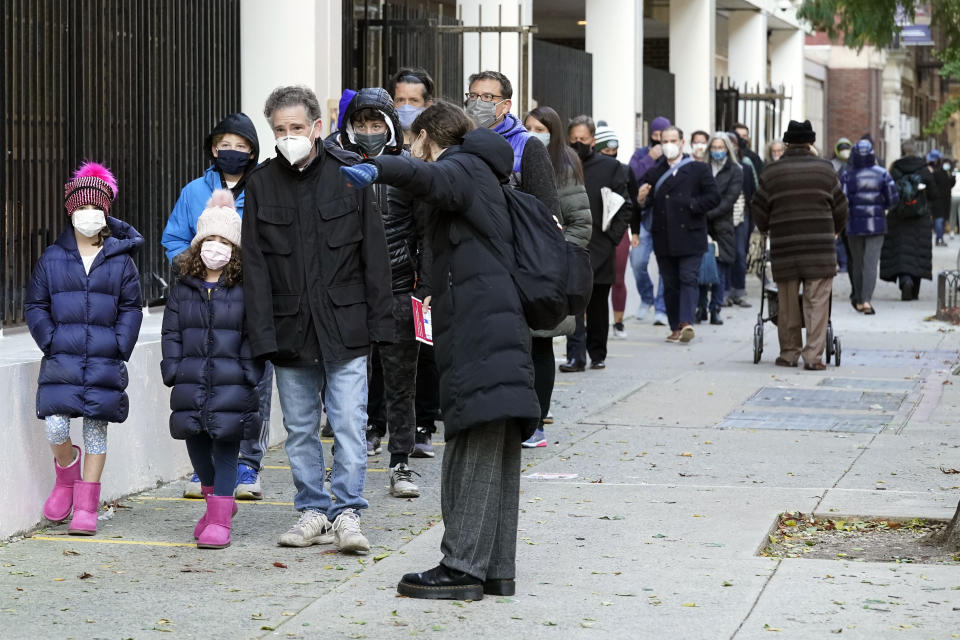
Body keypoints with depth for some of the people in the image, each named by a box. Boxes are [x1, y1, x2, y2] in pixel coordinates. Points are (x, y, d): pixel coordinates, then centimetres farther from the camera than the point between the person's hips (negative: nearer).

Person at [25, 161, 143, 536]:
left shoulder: (121, 260, 4)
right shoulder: (52, 258, 6)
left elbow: (131, 309, 7)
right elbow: (35, 306, 9)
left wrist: (118, 347, -5)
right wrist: (50, 342, -4)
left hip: (104, 363, 0)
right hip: (62, 360, 0)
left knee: (96, 428, 2)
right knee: (55, 428, -12)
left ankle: (86, 508, 10)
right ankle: (67, 470, 22)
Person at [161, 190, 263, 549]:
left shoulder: (245, 290, -1)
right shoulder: (183, 290, 10)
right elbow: (171, 334, 11)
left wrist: (248, 372, -9)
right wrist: (173, 369, 2)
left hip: (231, 384, -4)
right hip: (191, 384, 4)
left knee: (226, 449, -3)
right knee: (196, 445, 10)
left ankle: (220, 519, 0)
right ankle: (214, 498, 33)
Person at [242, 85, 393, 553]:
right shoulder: (261, 185, 4)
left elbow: (374, 254, 1)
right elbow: (254, 267, 2)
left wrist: (380, 321, -3)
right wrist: (262, 334, -6)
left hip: (344, 325, -2)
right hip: (290, 329, 2)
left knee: (349, 423, -4)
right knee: (300, 428, 8)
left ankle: (347, 512, 3)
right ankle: (313, 511, 18)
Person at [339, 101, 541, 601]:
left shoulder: (463, 168, -2)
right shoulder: (484, 177, 28)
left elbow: (430, 179, -27)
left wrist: (377, 170, -43)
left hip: (478, 330, -10)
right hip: (500, 329, 10)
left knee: (475, 447, -11)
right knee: (497, 455, 8)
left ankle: (462, 567, -12)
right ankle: (495, 568, 10)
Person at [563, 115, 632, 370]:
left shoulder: (610, 167, 4)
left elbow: (625, 206, 4)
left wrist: (612, 237, -5)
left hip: (600, 246, 1)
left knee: (598, 305, 12)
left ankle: (597, 354, 24)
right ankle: (575, 355, -15)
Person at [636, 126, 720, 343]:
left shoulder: (699, 169, 4)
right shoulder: (654, 172, 13)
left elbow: (713, 197, 0)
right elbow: (642, 195, 13)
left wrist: (692, 205, -12)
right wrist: (641, 197, -11)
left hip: (689, 235, -3)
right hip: (663, 238, 3)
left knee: (689, 279, -12)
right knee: (670, 284, 5)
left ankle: (686, 322, -21)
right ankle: (676, 327, 10)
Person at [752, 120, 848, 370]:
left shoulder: (771, 173, 3)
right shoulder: (825, 170, 4)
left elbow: (759, 210, 8)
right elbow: (840, 207, 11)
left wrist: (766, 229, 30)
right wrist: (834, 231, 30)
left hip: (784, 247, 1)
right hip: (820, 247, -1)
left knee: (788, 305, 10)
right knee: (817, 303, 0)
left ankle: (789, 353, 15)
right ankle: (813, 356, -5)